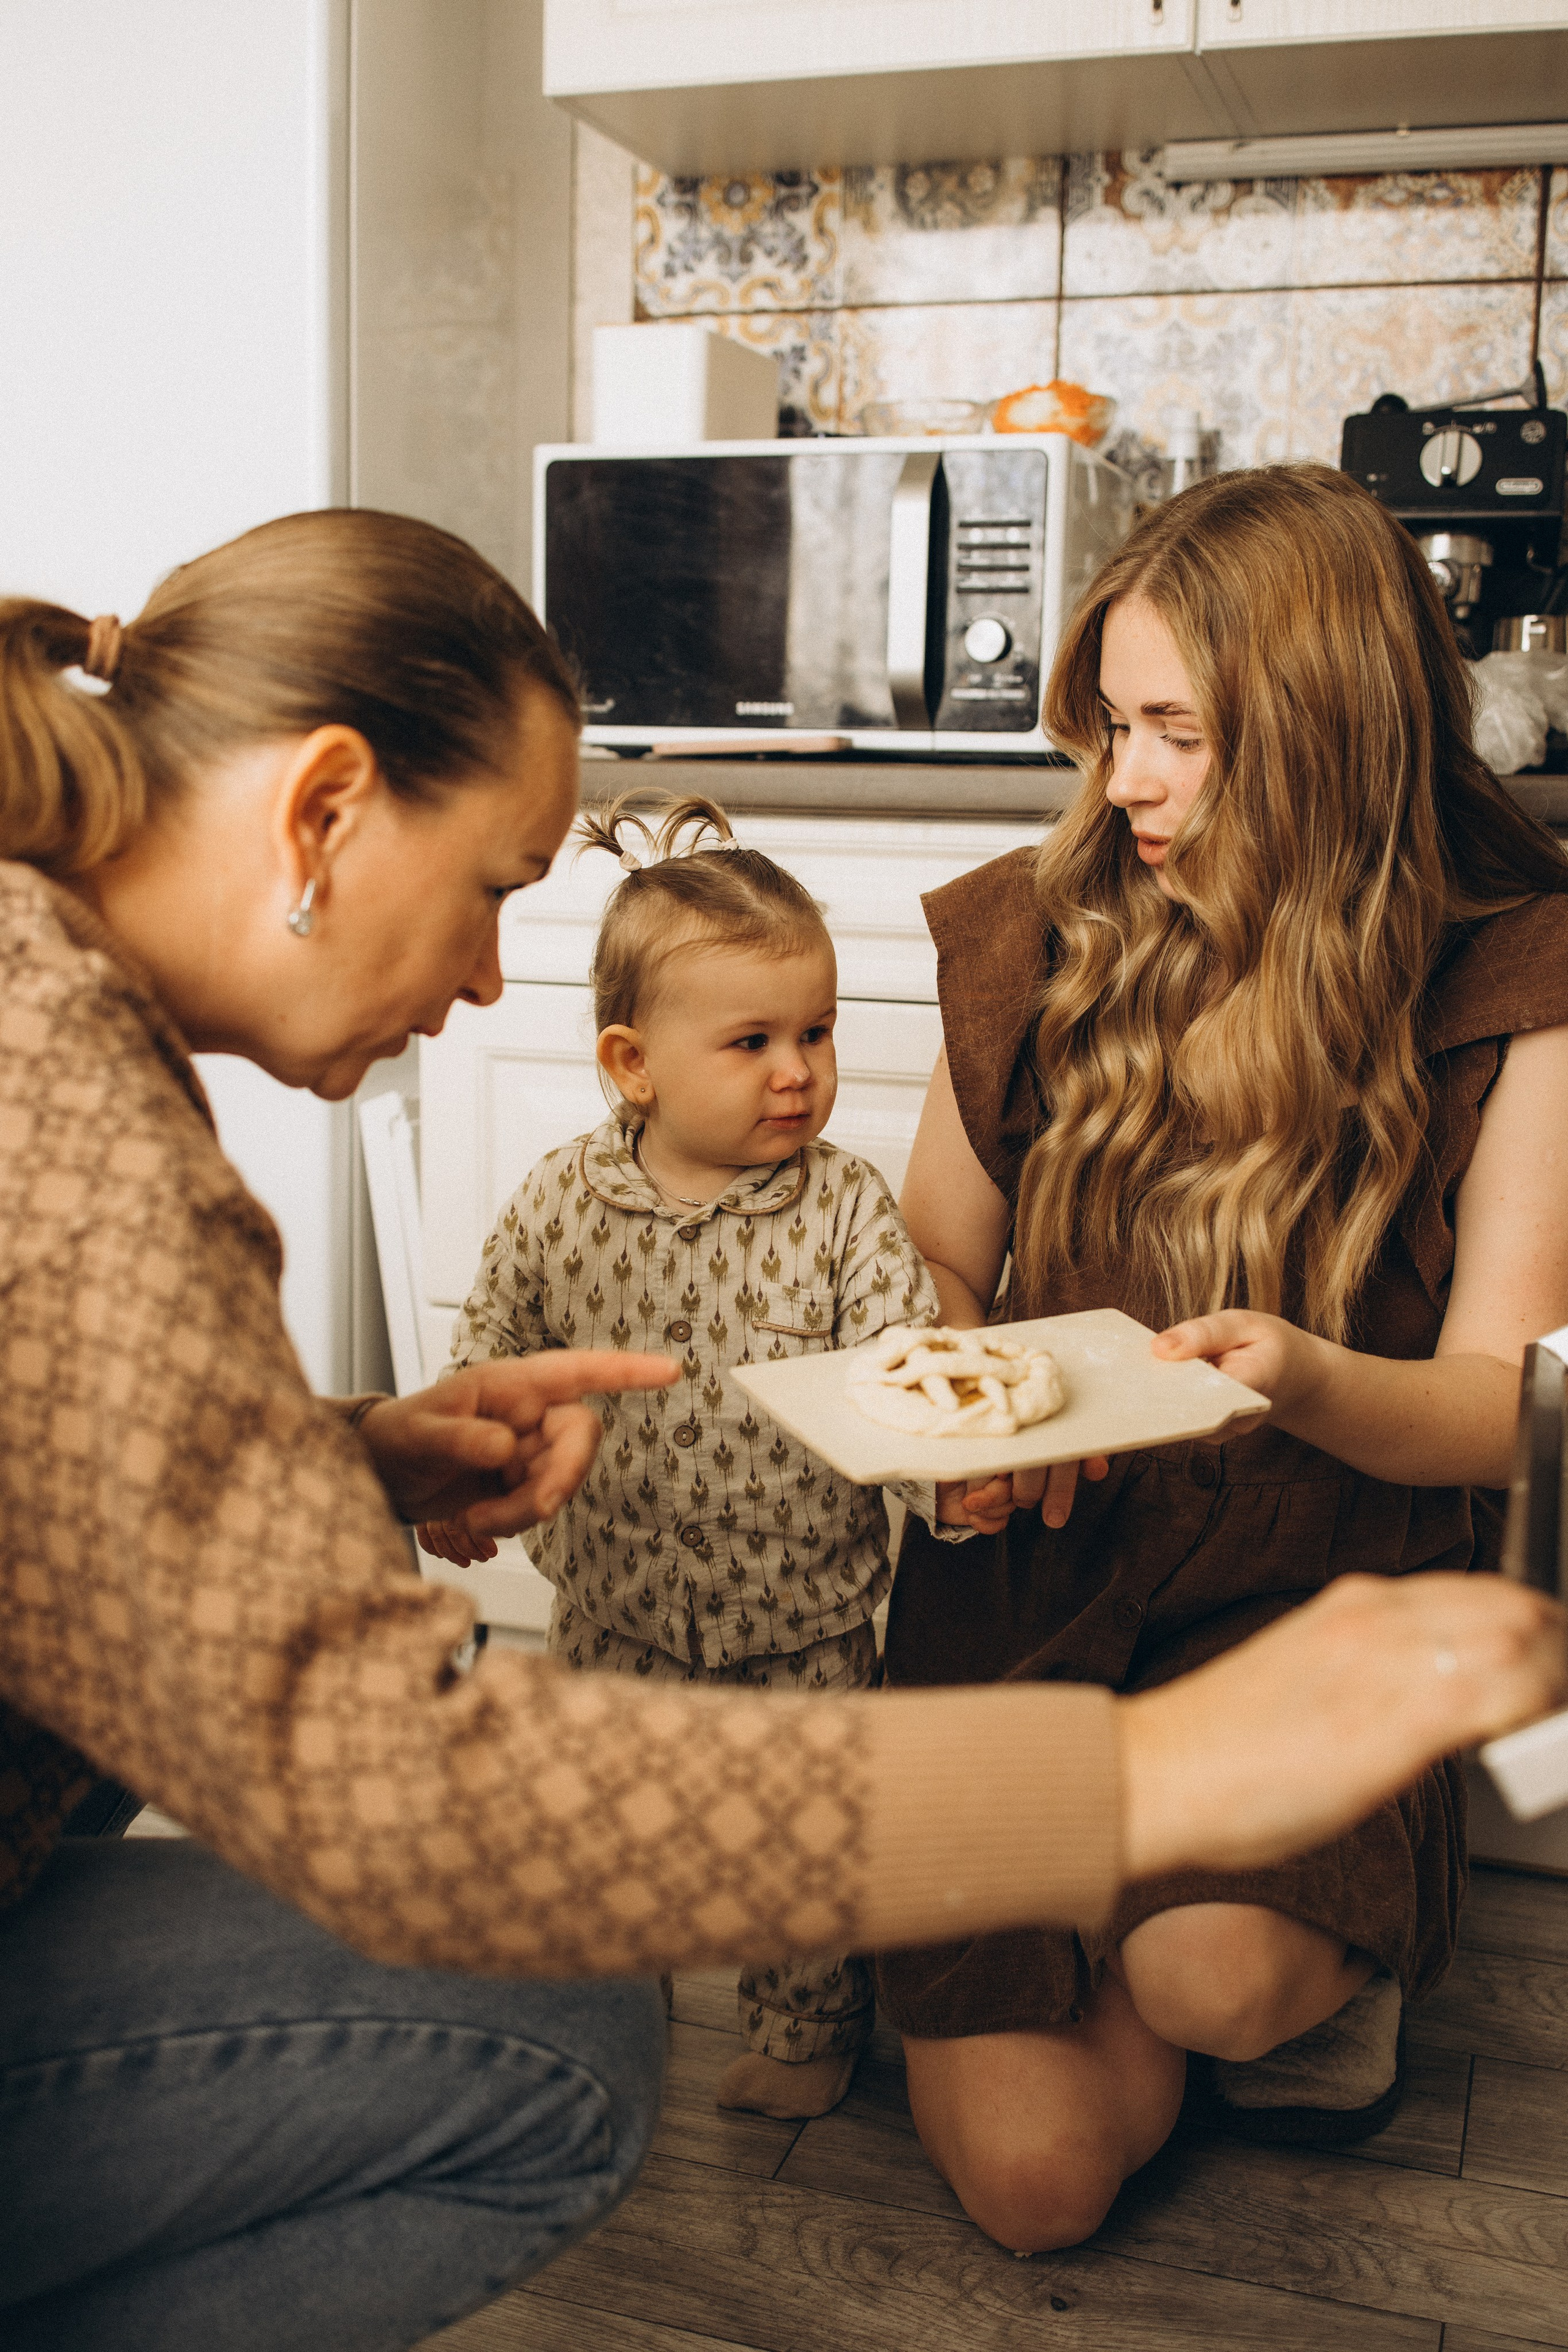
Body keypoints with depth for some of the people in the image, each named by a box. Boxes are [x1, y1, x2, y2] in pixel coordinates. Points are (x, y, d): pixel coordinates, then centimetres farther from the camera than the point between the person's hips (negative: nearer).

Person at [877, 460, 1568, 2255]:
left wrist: (1305, 1379, -29)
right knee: (1031, 2172, -12)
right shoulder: (1040, 932, 0)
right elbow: (940, 1263, 12)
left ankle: (1317, 1962, 9)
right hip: (1037, 1550, 2)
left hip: (1327, 1564, -1)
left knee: (1212, 1966, -29)